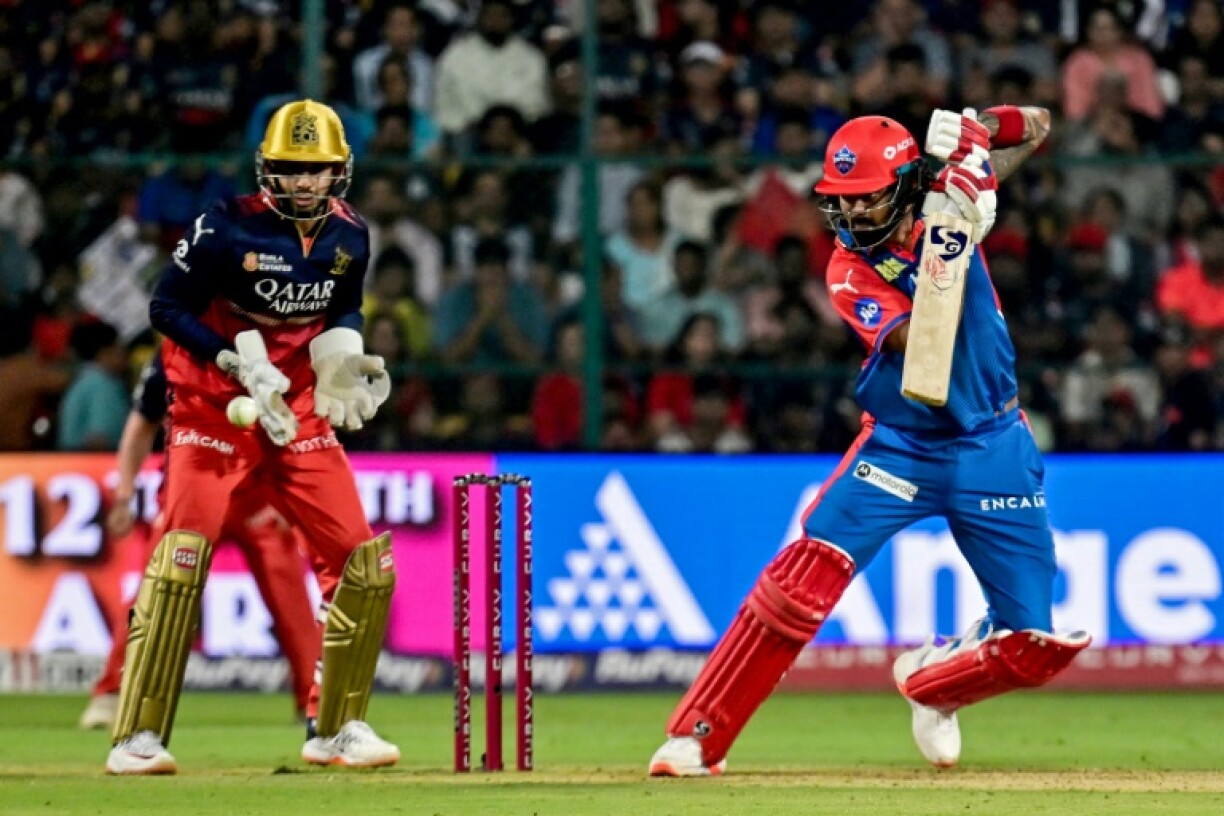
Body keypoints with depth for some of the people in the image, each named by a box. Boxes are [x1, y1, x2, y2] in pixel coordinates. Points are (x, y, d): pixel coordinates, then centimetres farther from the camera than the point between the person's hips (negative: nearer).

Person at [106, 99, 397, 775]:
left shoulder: (349, 237, 1)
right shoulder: (227, 227, -15)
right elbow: (167, 307, -12)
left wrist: (342, 355, -6)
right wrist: (242, 364, -22)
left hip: (301, 415, 5)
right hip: (216, 408, -5)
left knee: (364, 562, 0)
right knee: (182, 557, -17)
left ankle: (335, 726, 15)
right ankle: (137, 738, -13)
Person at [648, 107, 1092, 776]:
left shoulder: (942, 203, -4)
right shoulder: (849, 271, -10)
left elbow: (1036, 128, 0)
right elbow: (915, 342, -26)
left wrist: (975, 131, -22)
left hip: (992, 448, 2)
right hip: (899, 446, -2)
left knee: (1038, 645, -3)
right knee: (807, 573, -24)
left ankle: (930, 682, 29)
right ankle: (696, 739, -18)